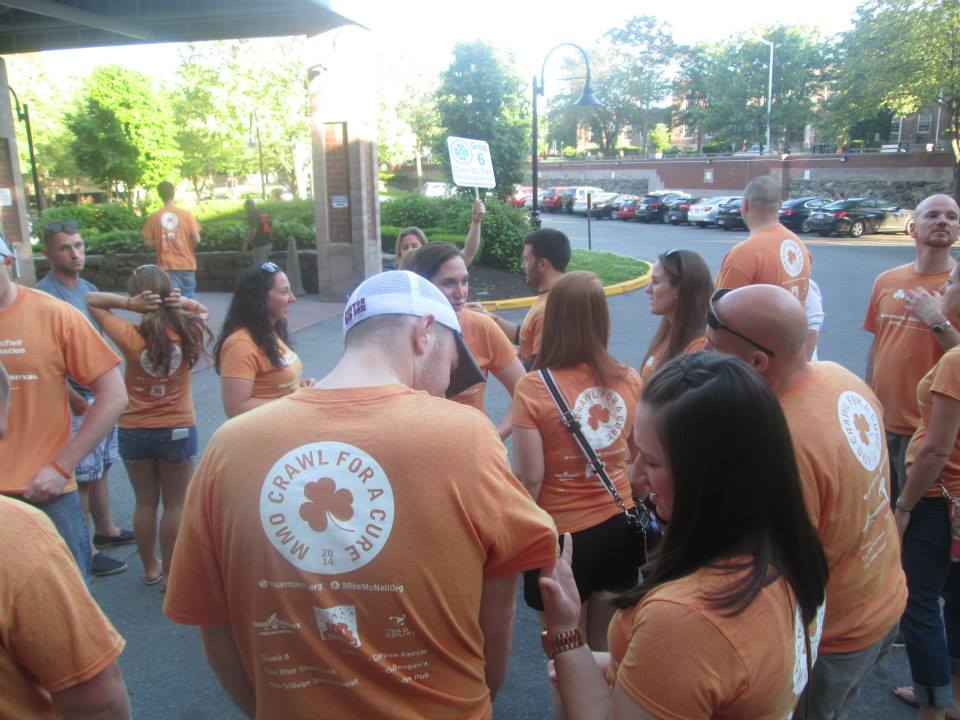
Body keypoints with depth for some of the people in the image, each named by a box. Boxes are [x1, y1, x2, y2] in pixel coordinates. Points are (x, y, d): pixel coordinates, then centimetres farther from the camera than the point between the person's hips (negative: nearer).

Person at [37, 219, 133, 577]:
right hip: (74, 400, -8)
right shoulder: (44, 296, -16)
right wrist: (78, 402, -17)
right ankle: (84, 551, 13)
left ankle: (105, 529, 36)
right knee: (81, 479, 1)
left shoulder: (89, 288, 9)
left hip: (101, 396, 8)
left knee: (100, 470, 20)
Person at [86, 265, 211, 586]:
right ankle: (170, 572, 22)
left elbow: (92, 300, -3)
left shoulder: (130, 336, -16)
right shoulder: (190, 331, -13)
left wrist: (129, 303, -19)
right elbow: (202, 310, 10)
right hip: (178, 431, 0)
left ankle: (150, 568, 33)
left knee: (145, 503, 18)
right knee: (174, 505, 13)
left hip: (134, 432, 1)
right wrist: (182, 303, -11)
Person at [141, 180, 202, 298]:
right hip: (186, 264, 0)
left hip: (166, 265, 0)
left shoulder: (154, 216, -1)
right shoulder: (186, 214, -5)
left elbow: (147, 242, 0)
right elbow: (196, 239, -8)